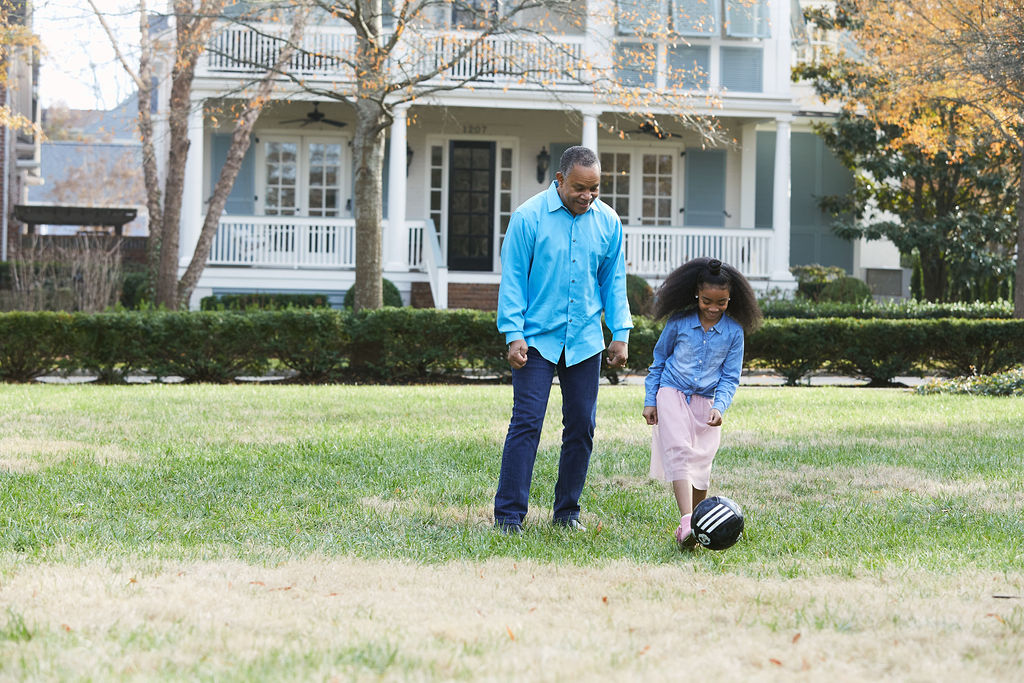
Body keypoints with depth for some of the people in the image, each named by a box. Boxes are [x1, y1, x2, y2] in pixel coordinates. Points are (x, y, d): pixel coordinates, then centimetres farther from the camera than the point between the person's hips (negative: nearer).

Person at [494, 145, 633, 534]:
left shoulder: (608, 222, 5)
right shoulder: (529, 217, -7)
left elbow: (613, 281, 13)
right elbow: (512, 279, -5)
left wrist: (621, 333, 7)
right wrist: (513, 334, -11)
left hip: (585, 341, 4)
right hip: (537, 339, -4)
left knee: (581, 426, 6)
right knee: (526, 423, -10)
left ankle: (567, 512, 17)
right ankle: (508, 516, -8)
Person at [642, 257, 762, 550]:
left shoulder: (734, 331, -2)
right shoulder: (679, 322, -4)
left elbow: (730, 376, 3)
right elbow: (659, 360, 9)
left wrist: (720, 406, -13)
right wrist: (650, 401, 9)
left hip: (706, 401, 2)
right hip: (673, 394, -2)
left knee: (701, 464, 0)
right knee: (678, 452, -19)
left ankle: (693, 526, 14)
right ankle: (687, 522, -32)